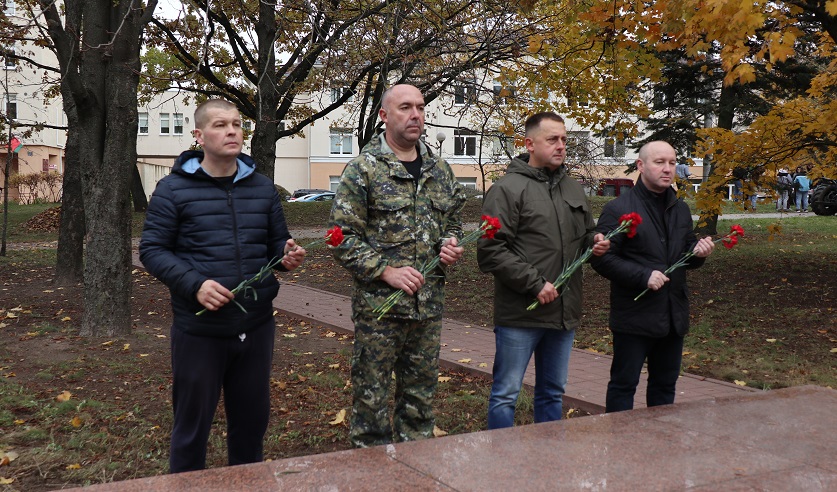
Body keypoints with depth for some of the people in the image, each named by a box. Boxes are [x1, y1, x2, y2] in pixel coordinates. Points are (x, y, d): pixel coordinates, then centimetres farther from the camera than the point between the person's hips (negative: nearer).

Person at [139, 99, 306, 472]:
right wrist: (195, 284, -20)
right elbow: (152, 249, -5)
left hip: (256, 326, 4)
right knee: (192, 424, 9)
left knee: (252, 418, 17)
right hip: (199, 329, -4)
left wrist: (287, 258, -9)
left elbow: (277, 244, 15)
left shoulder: (262, 188, 8)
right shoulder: (174, 189, -5)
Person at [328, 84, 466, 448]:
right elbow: (343, 236, -10)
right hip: (378, 304, -5)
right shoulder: (363, 169, -6)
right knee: (372, 394, 4)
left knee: (421, 393, 15)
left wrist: (451, 244, 0)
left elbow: (452, 221, 23)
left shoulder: (440, 170, 11)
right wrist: (386, 270, -17)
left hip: (429, 304, 5)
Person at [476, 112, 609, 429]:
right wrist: (535, 284, -19)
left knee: (553, 392, 18)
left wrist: (594, 242, 2)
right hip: (520, 313, -7)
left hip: (565, 312, 7)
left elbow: (585, 235, 26)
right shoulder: (508, 189, -9)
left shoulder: (573, 189, 14)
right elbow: (491, 251, -16)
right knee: (506, 395, 1)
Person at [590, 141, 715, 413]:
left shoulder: (681, 209, 13)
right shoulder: (618, 209, -10)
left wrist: (699, 252, -1)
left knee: (665, 385, 18)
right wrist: (643, 276, -23)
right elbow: (601, 259, -16)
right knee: (623, 384, 3)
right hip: (634, 316, -7)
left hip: (674, 316, 7)